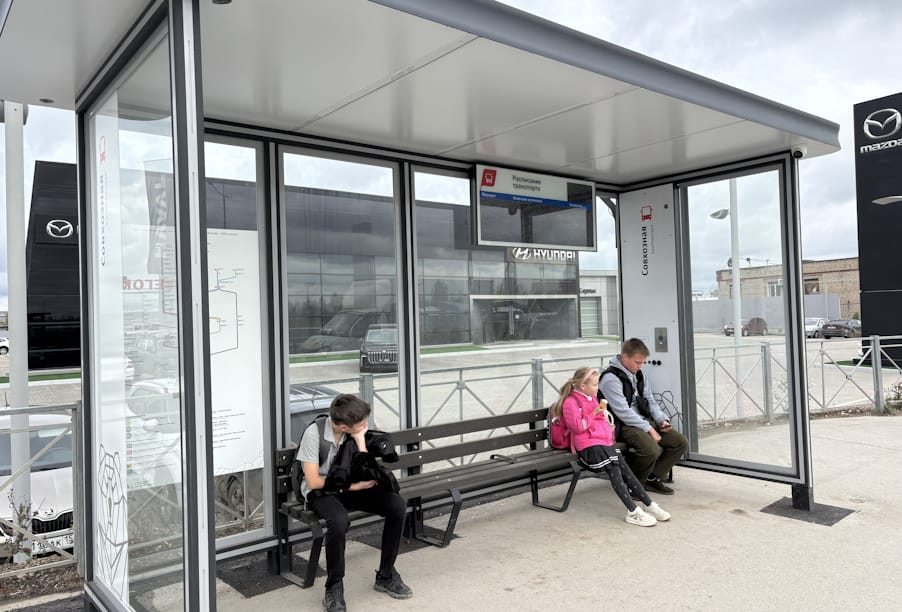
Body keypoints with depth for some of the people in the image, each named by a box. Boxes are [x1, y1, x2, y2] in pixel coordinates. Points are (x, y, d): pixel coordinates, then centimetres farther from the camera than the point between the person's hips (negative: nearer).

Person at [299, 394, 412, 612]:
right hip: (320, 491, -4)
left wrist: (360, 439, -22)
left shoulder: (354, 431, -11)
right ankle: (334, 589, -15)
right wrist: (353, 485, -21)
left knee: (397, 505, -17)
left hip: (348, 486, 5)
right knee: (339, 521, -39)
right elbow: (313, 481, -21)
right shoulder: (314, 433, -23)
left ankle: (386, 575, 0)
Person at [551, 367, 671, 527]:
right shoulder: (571, 402, -9)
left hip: (604, 442, 9)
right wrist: (594, 414, -13)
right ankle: (633, 512, -24)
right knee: (614, 470, -22)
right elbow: (578, 426, -17)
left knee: (624, 469, -5)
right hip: (589, 446, -9)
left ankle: (649, 505, -4)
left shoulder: (591, 399, 22)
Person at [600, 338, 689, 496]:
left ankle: (653, 478, 8)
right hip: (625, 426, -9)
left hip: (645, 421, 9)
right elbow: (623, 413, -21)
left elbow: (650, 401, 19)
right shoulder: (611, 379, -16)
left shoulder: (638, 374, 13)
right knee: (651, 450, -32)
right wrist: (648, 429, -19)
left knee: (681, 442, -2)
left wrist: (661, 419, 1)